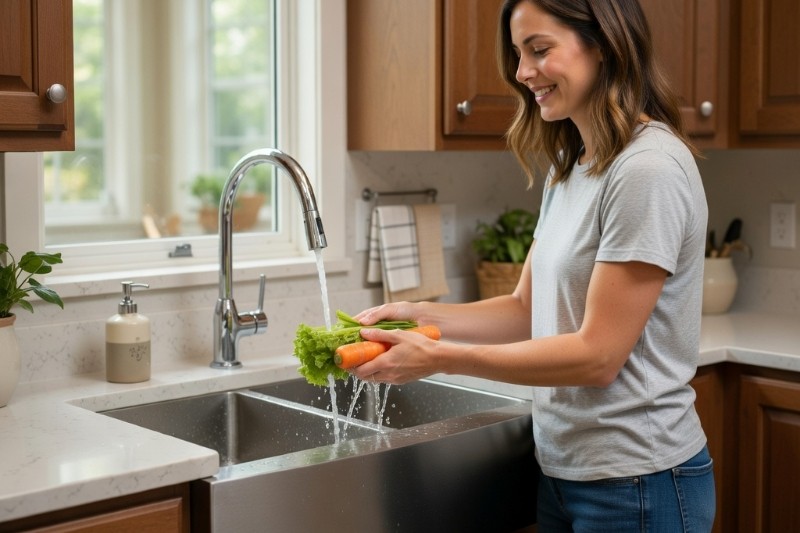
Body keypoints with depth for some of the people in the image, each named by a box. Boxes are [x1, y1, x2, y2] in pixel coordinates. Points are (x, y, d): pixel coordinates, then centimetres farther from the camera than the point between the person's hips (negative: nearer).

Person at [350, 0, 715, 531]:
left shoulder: (649, 169, -20)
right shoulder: (569, 168, 8)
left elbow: (598, 353, -20)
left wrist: (439, 358, -19)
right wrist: (421, 315, -6)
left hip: (635, 484, -8)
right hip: (563, 467, 8)